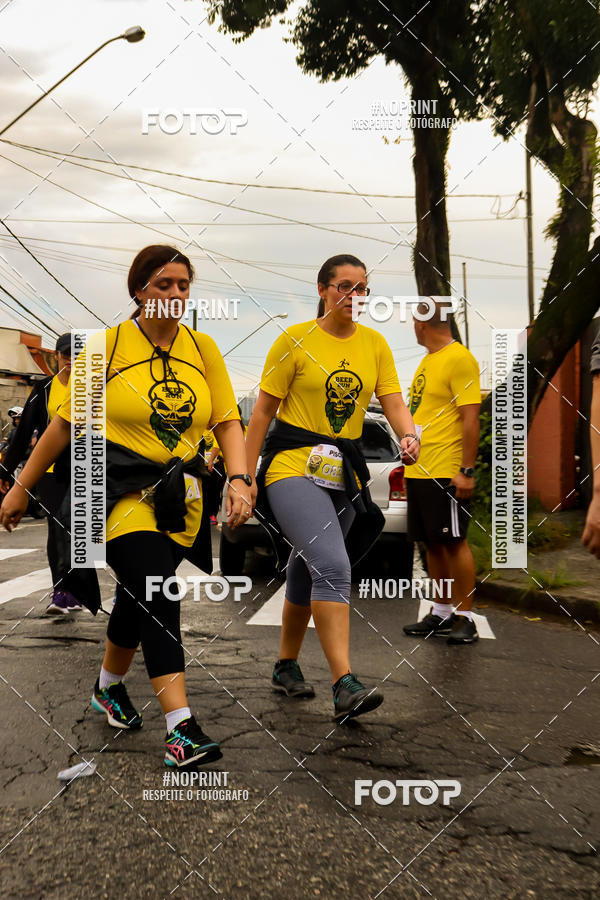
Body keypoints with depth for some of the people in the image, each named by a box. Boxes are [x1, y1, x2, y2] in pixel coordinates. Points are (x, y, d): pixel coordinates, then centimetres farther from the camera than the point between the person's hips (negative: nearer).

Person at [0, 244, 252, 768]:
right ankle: (181, 727, -16)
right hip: (119, 489, -4)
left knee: (139, 598, 16)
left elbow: (228, 422, 5)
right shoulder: (108, 346, -5)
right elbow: (64, 423, 1)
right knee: (157, 593, -18)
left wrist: (239, 479, -12)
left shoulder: (203, 349, 5)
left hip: (180, 497, 4)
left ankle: (109, 687, 42)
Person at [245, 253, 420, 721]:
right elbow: (263, 409, -3)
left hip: (343, 472, 5)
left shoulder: (375, 344, 8)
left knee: (308, 570, 15)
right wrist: (246, 474, -5)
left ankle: (286, 666, 33)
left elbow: (394, 403, 1)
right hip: (292, 466, -5)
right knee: (333, 566, -21)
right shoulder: (295, 340, -5)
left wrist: (408, 436, -21)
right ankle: (345, 686, -22)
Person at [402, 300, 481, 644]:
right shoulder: (427, 361, 17)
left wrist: (467, 471, -20)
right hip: (419, 471, 9)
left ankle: (465, 618, 6)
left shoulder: (460, 359, -11)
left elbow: (471, 418, -16)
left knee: (454, 541, -3)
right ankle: (442, 614, 22)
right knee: (433, 543, 12)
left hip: (446, 473, -9)